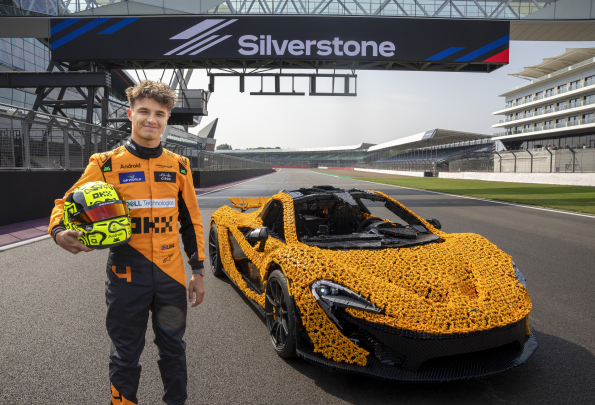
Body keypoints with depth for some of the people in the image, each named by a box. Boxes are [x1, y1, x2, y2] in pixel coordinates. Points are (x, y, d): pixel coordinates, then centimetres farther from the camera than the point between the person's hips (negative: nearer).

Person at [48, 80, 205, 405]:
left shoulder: (178, 167, 5)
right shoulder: (106, 164, -3)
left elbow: (191, 222, 9)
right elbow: (67, 203, 1)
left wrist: (198, 271, 7)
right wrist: (60, 232, -22)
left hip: (171, 275, 3)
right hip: (127, 276, -2)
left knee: (173, 348, 16)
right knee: (126, 354, 12)